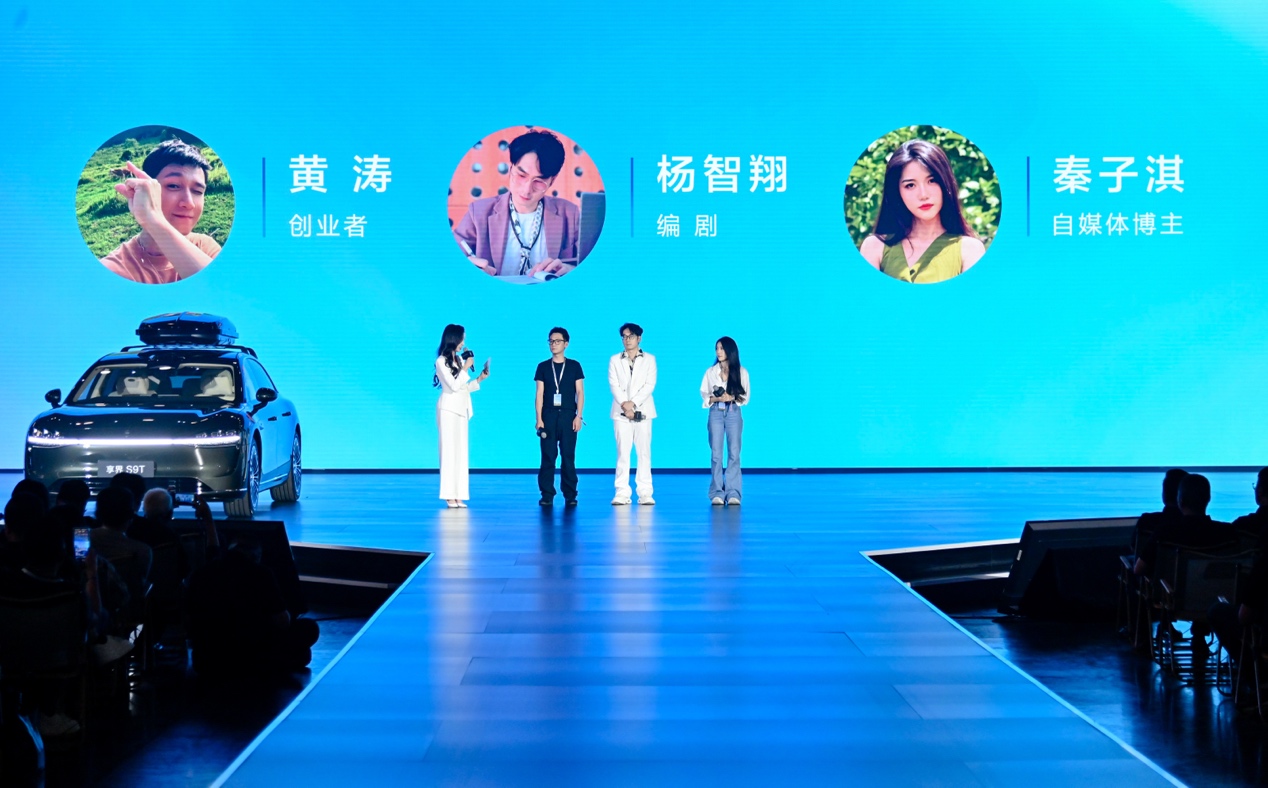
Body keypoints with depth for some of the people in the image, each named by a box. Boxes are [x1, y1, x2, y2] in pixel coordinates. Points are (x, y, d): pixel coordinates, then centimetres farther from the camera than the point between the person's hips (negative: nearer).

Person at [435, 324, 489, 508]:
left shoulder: (459, 359, 13)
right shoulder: (442, 361, -7)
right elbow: (454, 385, -15)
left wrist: (480, 379, 4)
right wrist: (465, 368, -12)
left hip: (461, 409, 7)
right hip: (449, 409, -7)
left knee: (461, 452, 3)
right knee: (449, 451, -7)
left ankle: (458, 496, 3)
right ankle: (449, 495, -6)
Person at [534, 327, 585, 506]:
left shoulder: (574, 366, 7)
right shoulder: (543, 367, 9)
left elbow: (580, 393, 6)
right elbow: (539, 394, 6)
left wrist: (578, 416, -4)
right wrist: (539, 418, -2)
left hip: (568, 415, -1)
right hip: (548, 415, 1)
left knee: (568, 456, -2)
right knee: (548, 456, -2)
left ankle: (570, 495, 3)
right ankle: (547, 495, 1)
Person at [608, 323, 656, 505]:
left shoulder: (649, 359, 10)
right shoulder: (615, 360, 12)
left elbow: (649, 384, -1)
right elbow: (614, 385, 2)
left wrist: (633, 403, -13)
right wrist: (624, 405, -13)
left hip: (643, 411, -1)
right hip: (621, 412, 1)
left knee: (644, 452, -3)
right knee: (622, 452, -3)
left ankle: (645, 493, -2)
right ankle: (622, 493, -3)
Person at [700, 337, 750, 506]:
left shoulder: (741, 372, 2)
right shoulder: (711, 371, 5)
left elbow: (745, 397, 3)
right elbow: (704, 393, 6)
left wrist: (732, 397, -15)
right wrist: (716, 398, -13)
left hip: (733, 413, -1)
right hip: (716, 413, 1)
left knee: (734, 454, -4)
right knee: (716, 454, -2)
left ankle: (733, 492, -2)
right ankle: (717, 493, -1)